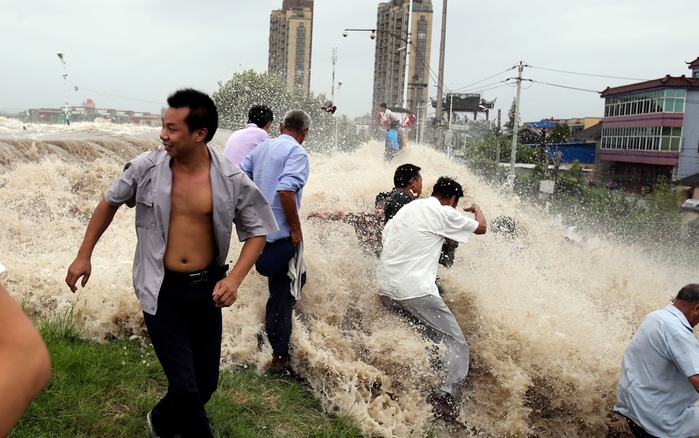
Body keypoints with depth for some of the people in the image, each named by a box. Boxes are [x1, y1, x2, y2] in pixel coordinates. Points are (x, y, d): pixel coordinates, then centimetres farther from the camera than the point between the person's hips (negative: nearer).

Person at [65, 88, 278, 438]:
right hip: (161, 291, -2)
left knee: (206, 382, 15)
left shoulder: (232, 180, -11)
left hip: (207, 289, 2)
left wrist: (234, 278, -16)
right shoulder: (146, 168, -10)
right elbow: (110, 202, 8)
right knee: (185, 385, -4)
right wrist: (84, 255, 10)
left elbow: (257, 231, -1)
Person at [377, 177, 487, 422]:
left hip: (386, 288, 8)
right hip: (415, 290, -8)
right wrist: (477, 209, 33)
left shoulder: (408, 207, 19)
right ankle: (445, 396, -17)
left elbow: (385, 235, 22)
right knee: (455, 343, -1)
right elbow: (481, 228, 12)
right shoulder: (444, 213, 0)